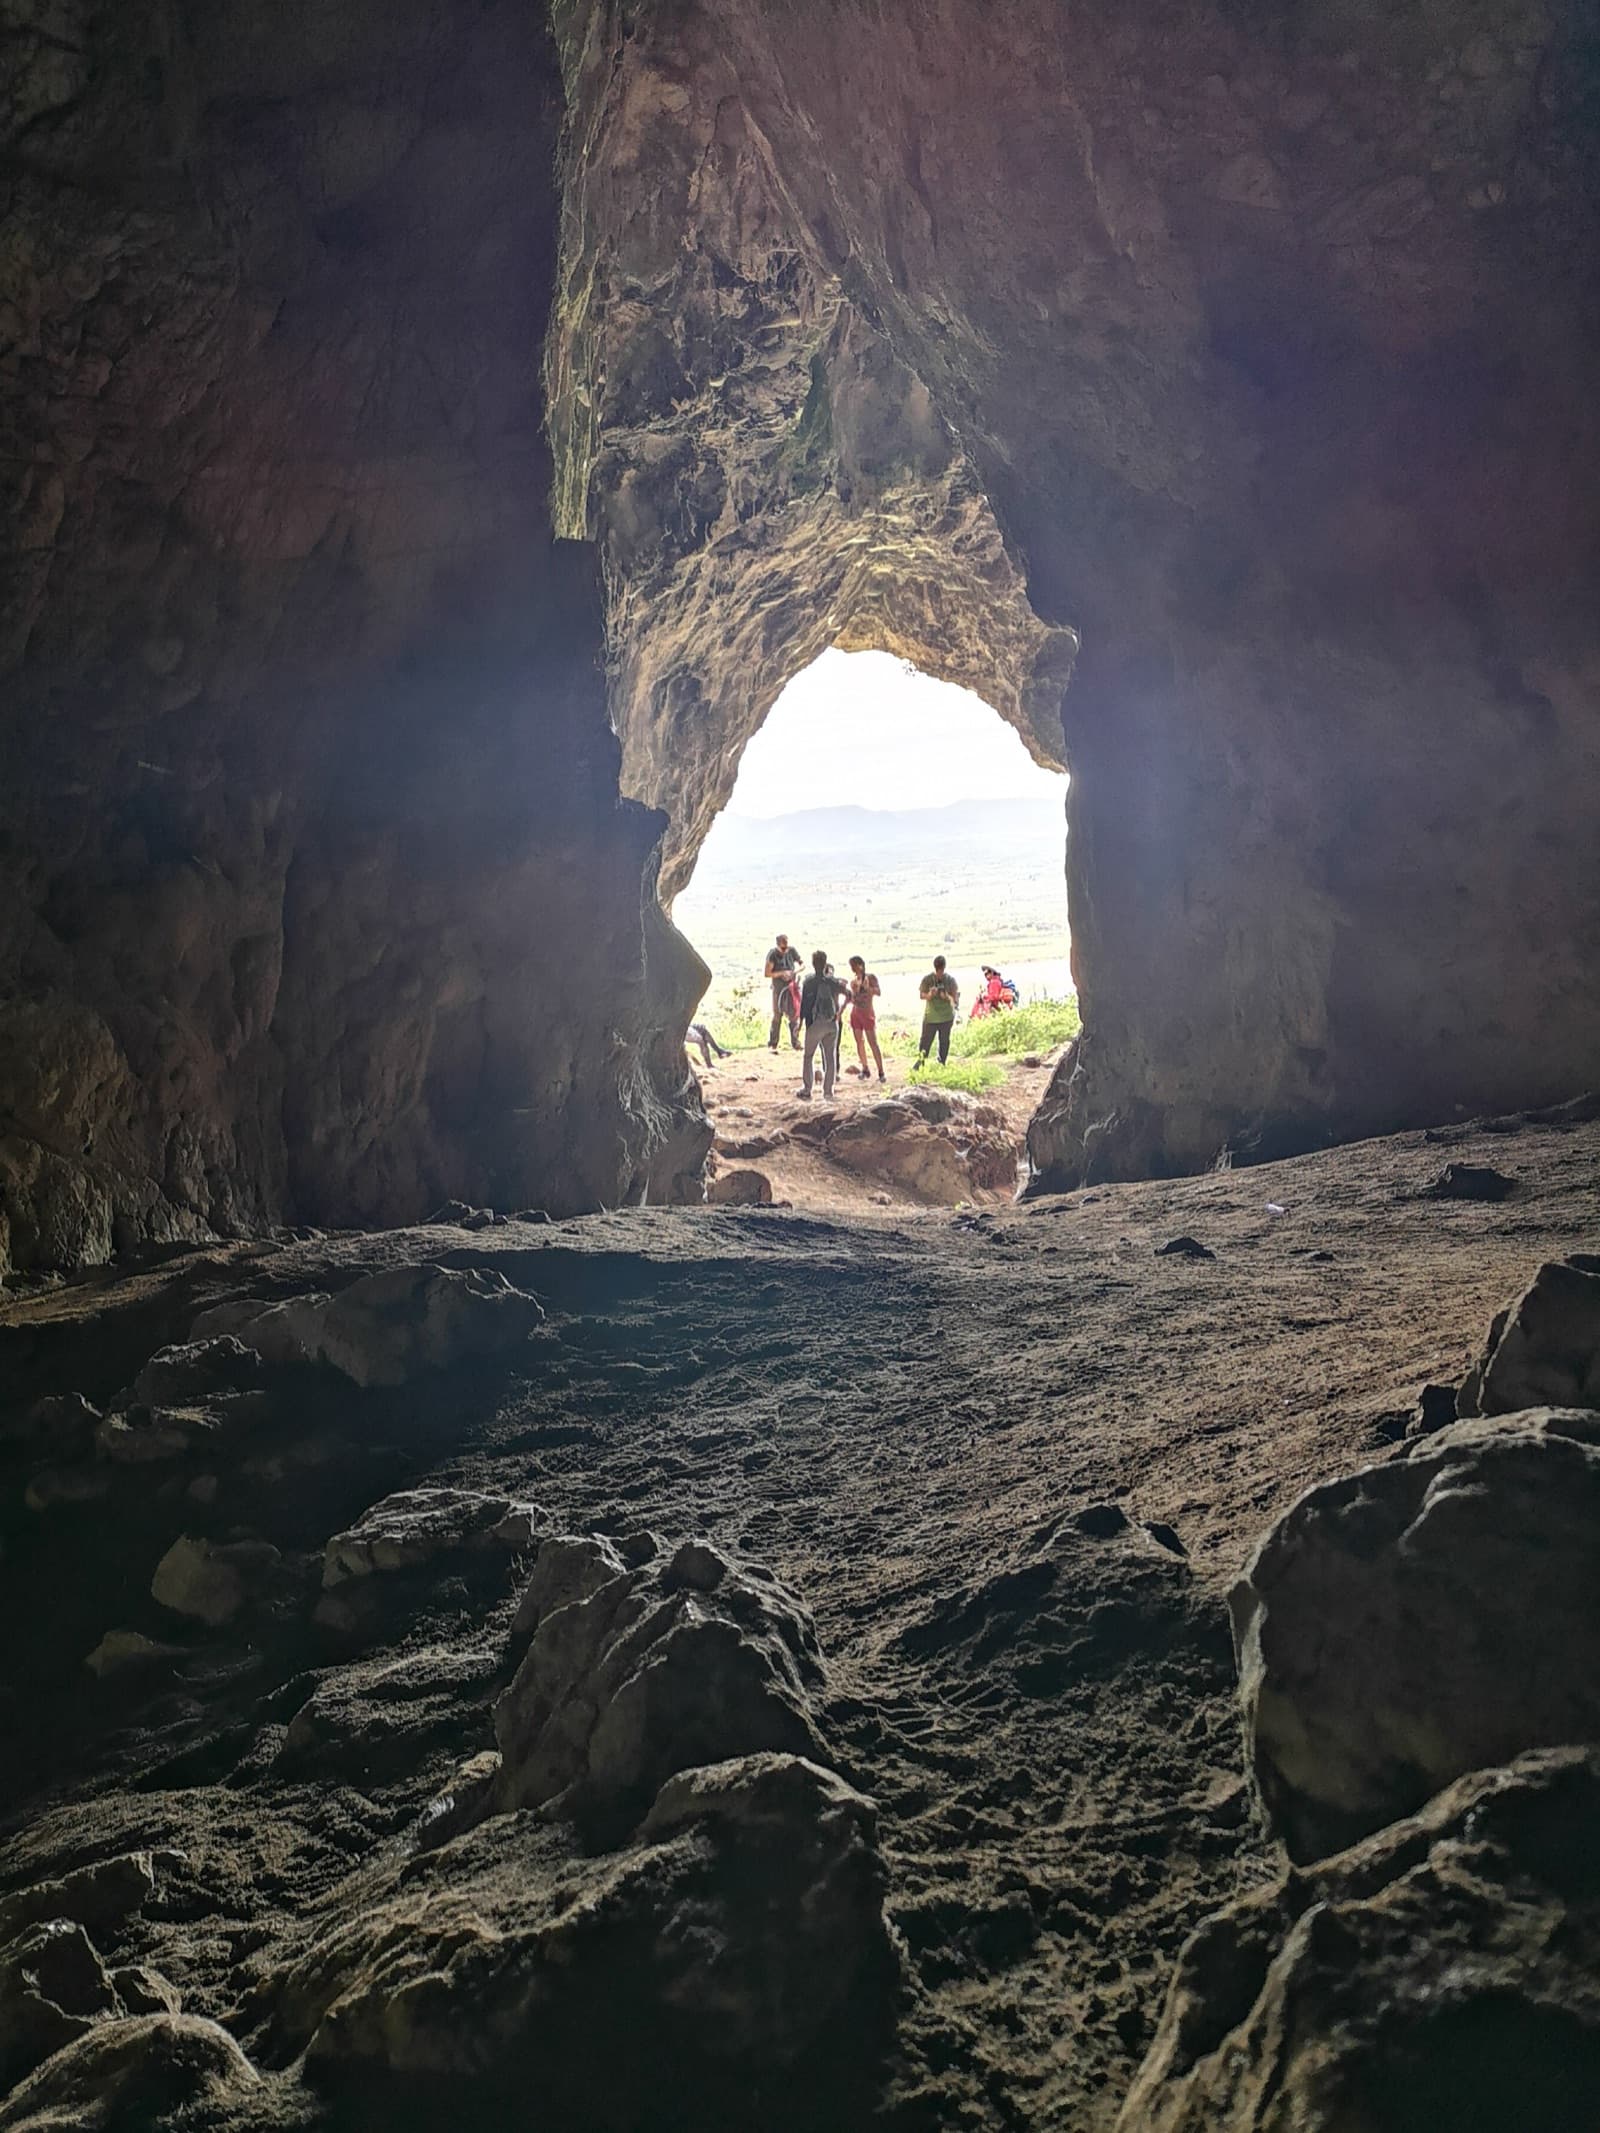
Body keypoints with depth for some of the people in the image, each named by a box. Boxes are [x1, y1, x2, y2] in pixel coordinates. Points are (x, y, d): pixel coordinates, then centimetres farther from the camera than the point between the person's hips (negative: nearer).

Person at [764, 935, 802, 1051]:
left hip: (792, 987, 2)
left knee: (794, 1015, -1)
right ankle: (772, 1044, 12)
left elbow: (801, 964, 6)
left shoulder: (792, 951, -5)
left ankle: (795, 1042, 8)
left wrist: (794, 972, -14)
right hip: (778, 989, -2)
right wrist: (782, 973, -27)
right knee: (777, 1016, 3)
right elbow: (767, 973, -17)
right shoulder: (772, 954, -13)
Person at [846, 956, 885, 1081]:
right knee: (859, 1042, 4)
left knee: (873, 1043, -9)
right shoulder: (853, 981, 10)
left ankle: (881, 1072, -10)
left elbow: (879, 992, -16)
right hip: (855, 1013, 6)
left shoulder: (870, 977, -5)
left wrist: (867, 988, -29)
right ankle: (865, 1069, 12)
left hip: (868, 1014, -5)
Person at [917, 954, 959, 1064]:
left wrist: (947, 997, -28)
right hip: (930, 1016, -1)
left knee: (944, 1041, 10)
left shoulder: (950, 980, -3)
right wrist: (929, 995, -28)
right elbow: (922, 995, -5)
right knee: (926, 1040, 2)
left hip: (946, 1016, 1)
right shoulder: (927, 979, -5)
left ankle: (942, 1064, 21)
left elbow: (955, 995, -5)